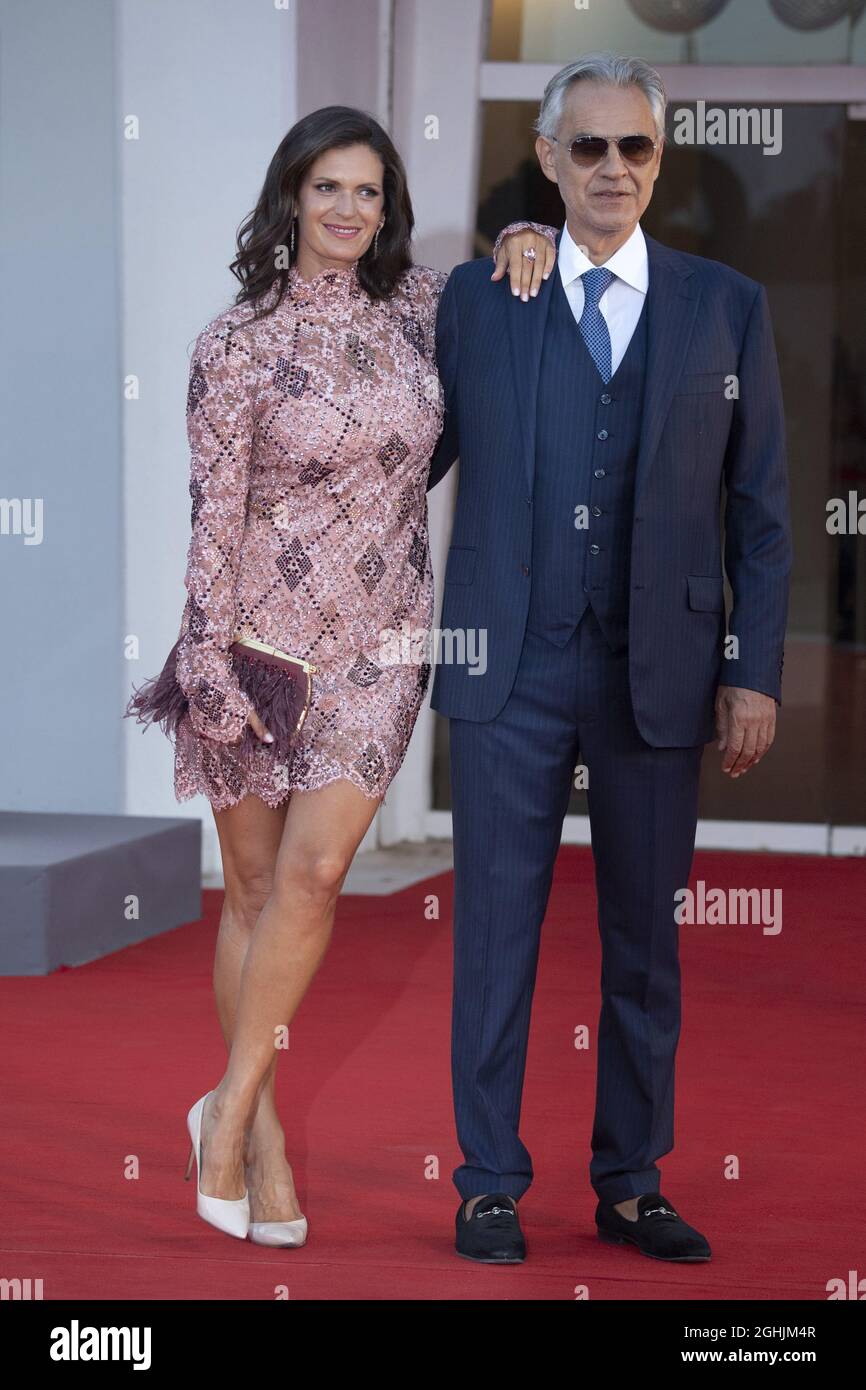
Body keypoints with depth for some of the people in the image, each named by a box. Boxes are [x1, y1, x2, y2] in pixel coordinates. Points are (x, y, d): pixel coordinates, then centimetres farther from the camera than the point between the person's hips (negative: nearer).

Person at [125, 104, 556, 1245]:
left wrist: (523, 238, 3)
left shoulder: (413, 306, 4)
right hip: (263, 636, -2)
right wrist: (213, 662, -10)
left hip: (377, 646, 2)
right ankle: (262, 1133, 16)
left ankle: (232, 1108, 1)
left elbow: (493, 283, 26)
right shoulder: (239, 342, -6)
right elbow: (214, 511, -7)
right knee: (254, 884, 6)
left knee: (312, 873, -11)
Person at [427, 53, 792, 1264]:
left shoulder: (728, 307, 6)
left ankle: (630, 1184, 19)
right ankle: (491, 1184, 12)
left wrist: (754, 673, 0)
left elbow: (760, 511, 6)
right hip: (512, 666, -1)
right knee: (498, 927, 2)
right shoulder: (476, 300, 5)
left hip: (661, 674, 1)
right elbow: (411, 460, 13)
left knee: (645, 938, 8)